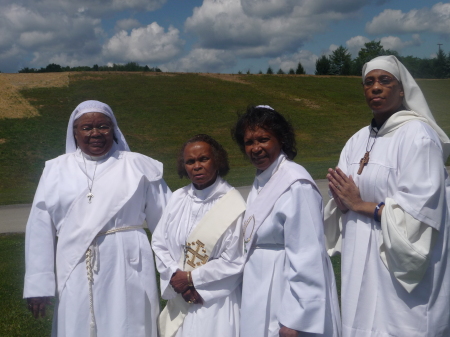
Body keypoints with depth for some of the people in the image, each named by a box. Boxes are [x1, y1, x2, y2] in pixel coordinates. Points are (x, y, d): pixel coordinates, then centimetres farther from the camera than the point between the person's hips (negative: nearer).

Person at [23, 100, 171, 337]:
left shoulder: (138, 166, 2)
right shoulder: (57, 170, 6)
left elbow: (166, 220, 4)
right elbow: (40, 229, 5)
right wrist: (38, 285, 3)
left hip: (127, 272, -1)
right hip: (77, 275, 1)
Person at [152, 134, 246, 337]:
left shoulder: (233, 205, -13)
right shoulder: (178, 198, 0)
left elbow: (234, 262, -12)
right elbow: (159, 243, 3)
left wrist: (191, 278, -8)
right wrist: (176, 276, -10)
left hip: (215, 302, -4)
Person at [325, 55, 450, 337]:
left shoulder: (417, 134, -11)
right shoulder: (359, 140, 9)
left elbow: (418, 209, -19)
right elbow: (345, 202, 10)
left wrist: (361, 205, -13)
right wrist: (342, 200, -12)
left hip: (403, 261, -6)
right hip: (362, 260, 7)